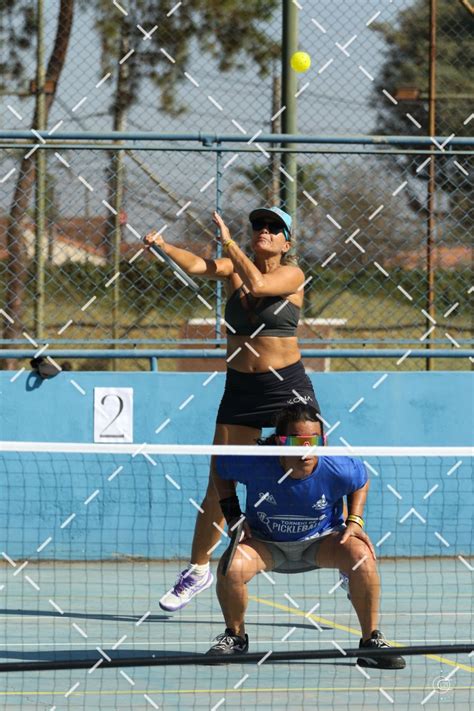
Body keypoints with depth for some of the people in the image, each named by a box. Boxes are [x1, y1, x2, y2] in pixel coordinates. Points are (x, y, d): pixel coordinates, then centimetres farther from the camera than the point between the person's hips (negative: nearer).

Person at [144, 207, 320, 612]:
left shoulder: (292, 275, -5)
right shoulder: (234, 268, 4)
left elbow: (258, 284, -24)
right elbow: (197, 265, -15)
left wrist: (229, 242, -18)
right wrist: (164, 247, -33)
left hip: (288, 386, -3)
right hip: (240, 388, 3)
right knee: (219, 484, 5)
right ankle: (198, 570, 18)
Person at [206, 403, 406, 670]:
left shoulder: (339, 469, -25)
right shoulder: (253, 463, -27)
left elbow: (361, 482, 2)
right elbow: (220, 469, -3)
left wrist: (355, 521, -10)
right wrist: (233, 515, -9)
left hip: (321, 540, 0)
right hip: (265, 543, 0)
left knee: (362, 557, -31)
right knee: (231, 568, -32)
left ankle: (371, 641, -11)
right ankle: (235, 636, 0)